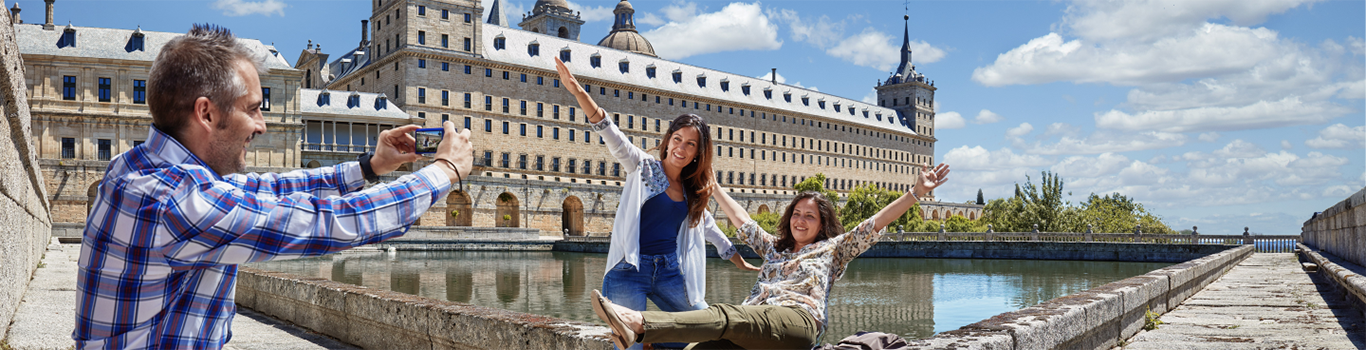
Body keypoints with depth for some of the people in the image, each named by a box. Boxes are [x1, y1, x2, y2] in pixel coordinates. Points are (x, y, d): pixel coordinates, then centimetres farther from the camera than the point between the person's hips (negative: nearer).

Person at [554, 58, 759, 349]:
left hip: (670, 271, 6)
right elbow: (612, 136, -16)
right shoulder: (644, 167, -2)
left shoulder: (694, 190, 13)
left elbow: (709, 227, 27)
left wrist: (741, 263, 34)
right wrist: (578, 91, -31)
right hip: (631, 270, -5)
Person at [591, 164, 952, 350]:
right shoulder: (773, 246, 36)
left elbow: (876, 223, 14)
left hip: (798, 319, -6)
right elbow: (742, 220, 43)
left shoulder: (833, 248, 23)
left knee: (727, 316, -36)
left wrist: (915, 193, 6)